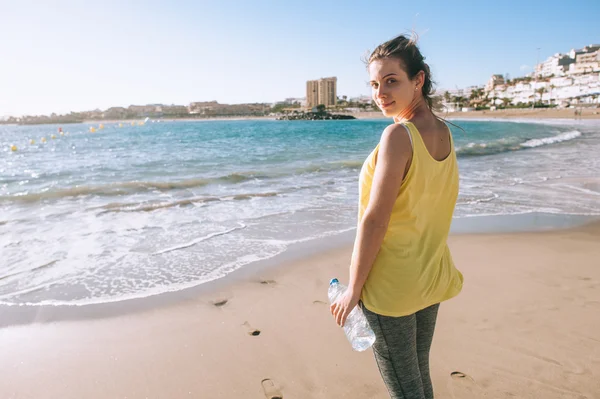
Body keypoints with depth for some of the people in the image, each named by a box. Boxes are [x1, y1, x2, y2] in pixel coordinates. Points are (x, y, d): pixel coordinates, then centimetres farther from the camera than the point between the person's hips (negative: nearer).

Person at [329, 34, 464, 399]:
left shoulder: (398, 135, -22)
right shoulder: (444, 132, 3)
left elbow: (374, 220, -23)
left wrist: (354, 288, -14)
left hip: (391, 284, -8)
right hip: (432, 277, 8)